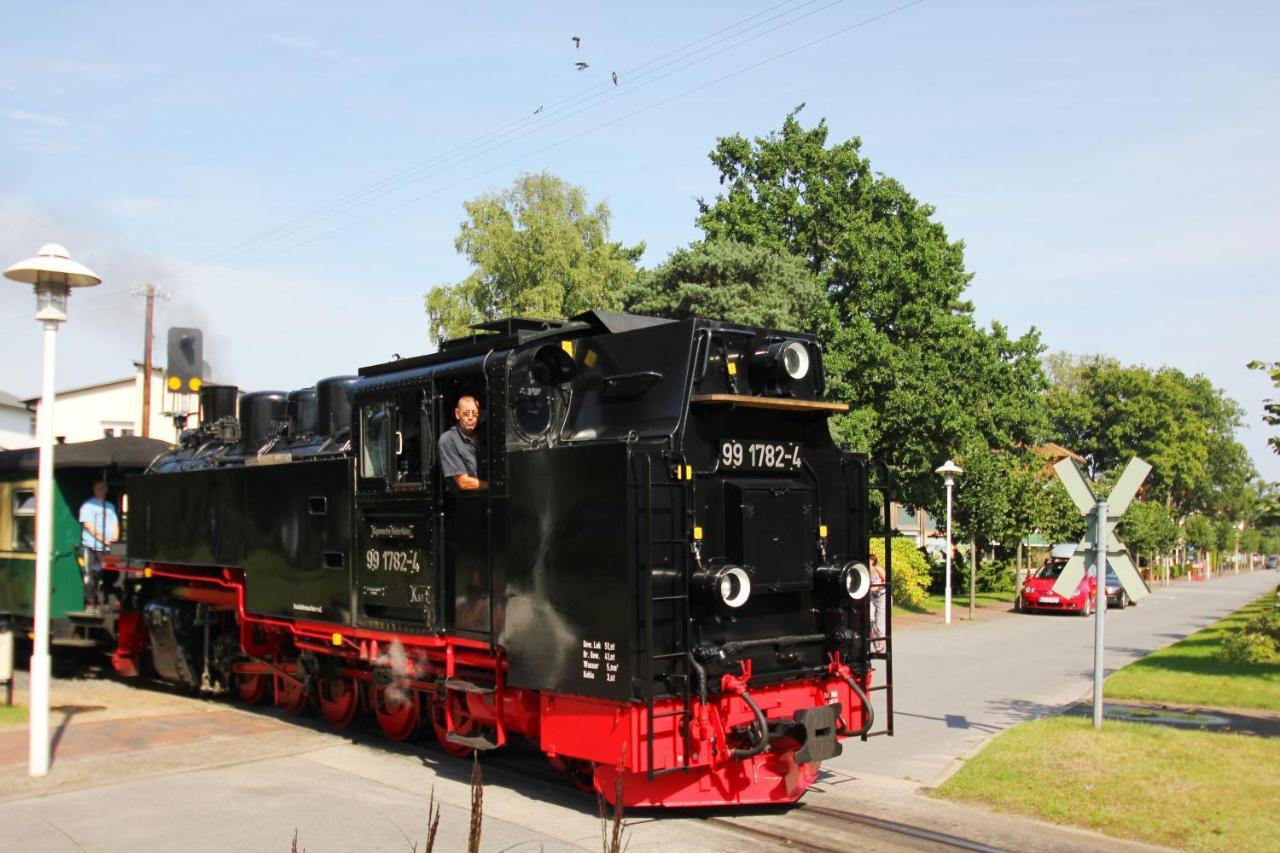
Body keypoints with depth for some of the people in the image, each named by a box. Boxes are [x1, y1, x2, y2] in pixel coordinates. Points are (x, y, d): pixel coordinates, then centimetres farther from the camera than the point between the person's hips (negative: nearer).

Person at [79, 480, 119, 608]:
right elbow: (88, 525, -8)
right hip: (92, 546, -5)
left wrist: (114, 540, 2)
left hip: (107, 548, 5)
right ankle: (90, 601, -4)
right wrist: (101, 539, -16)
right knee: (91, 574, -5)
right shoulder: (88, 505, 2)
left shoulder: (110, 506, 21)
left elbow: (115, 524, 19)